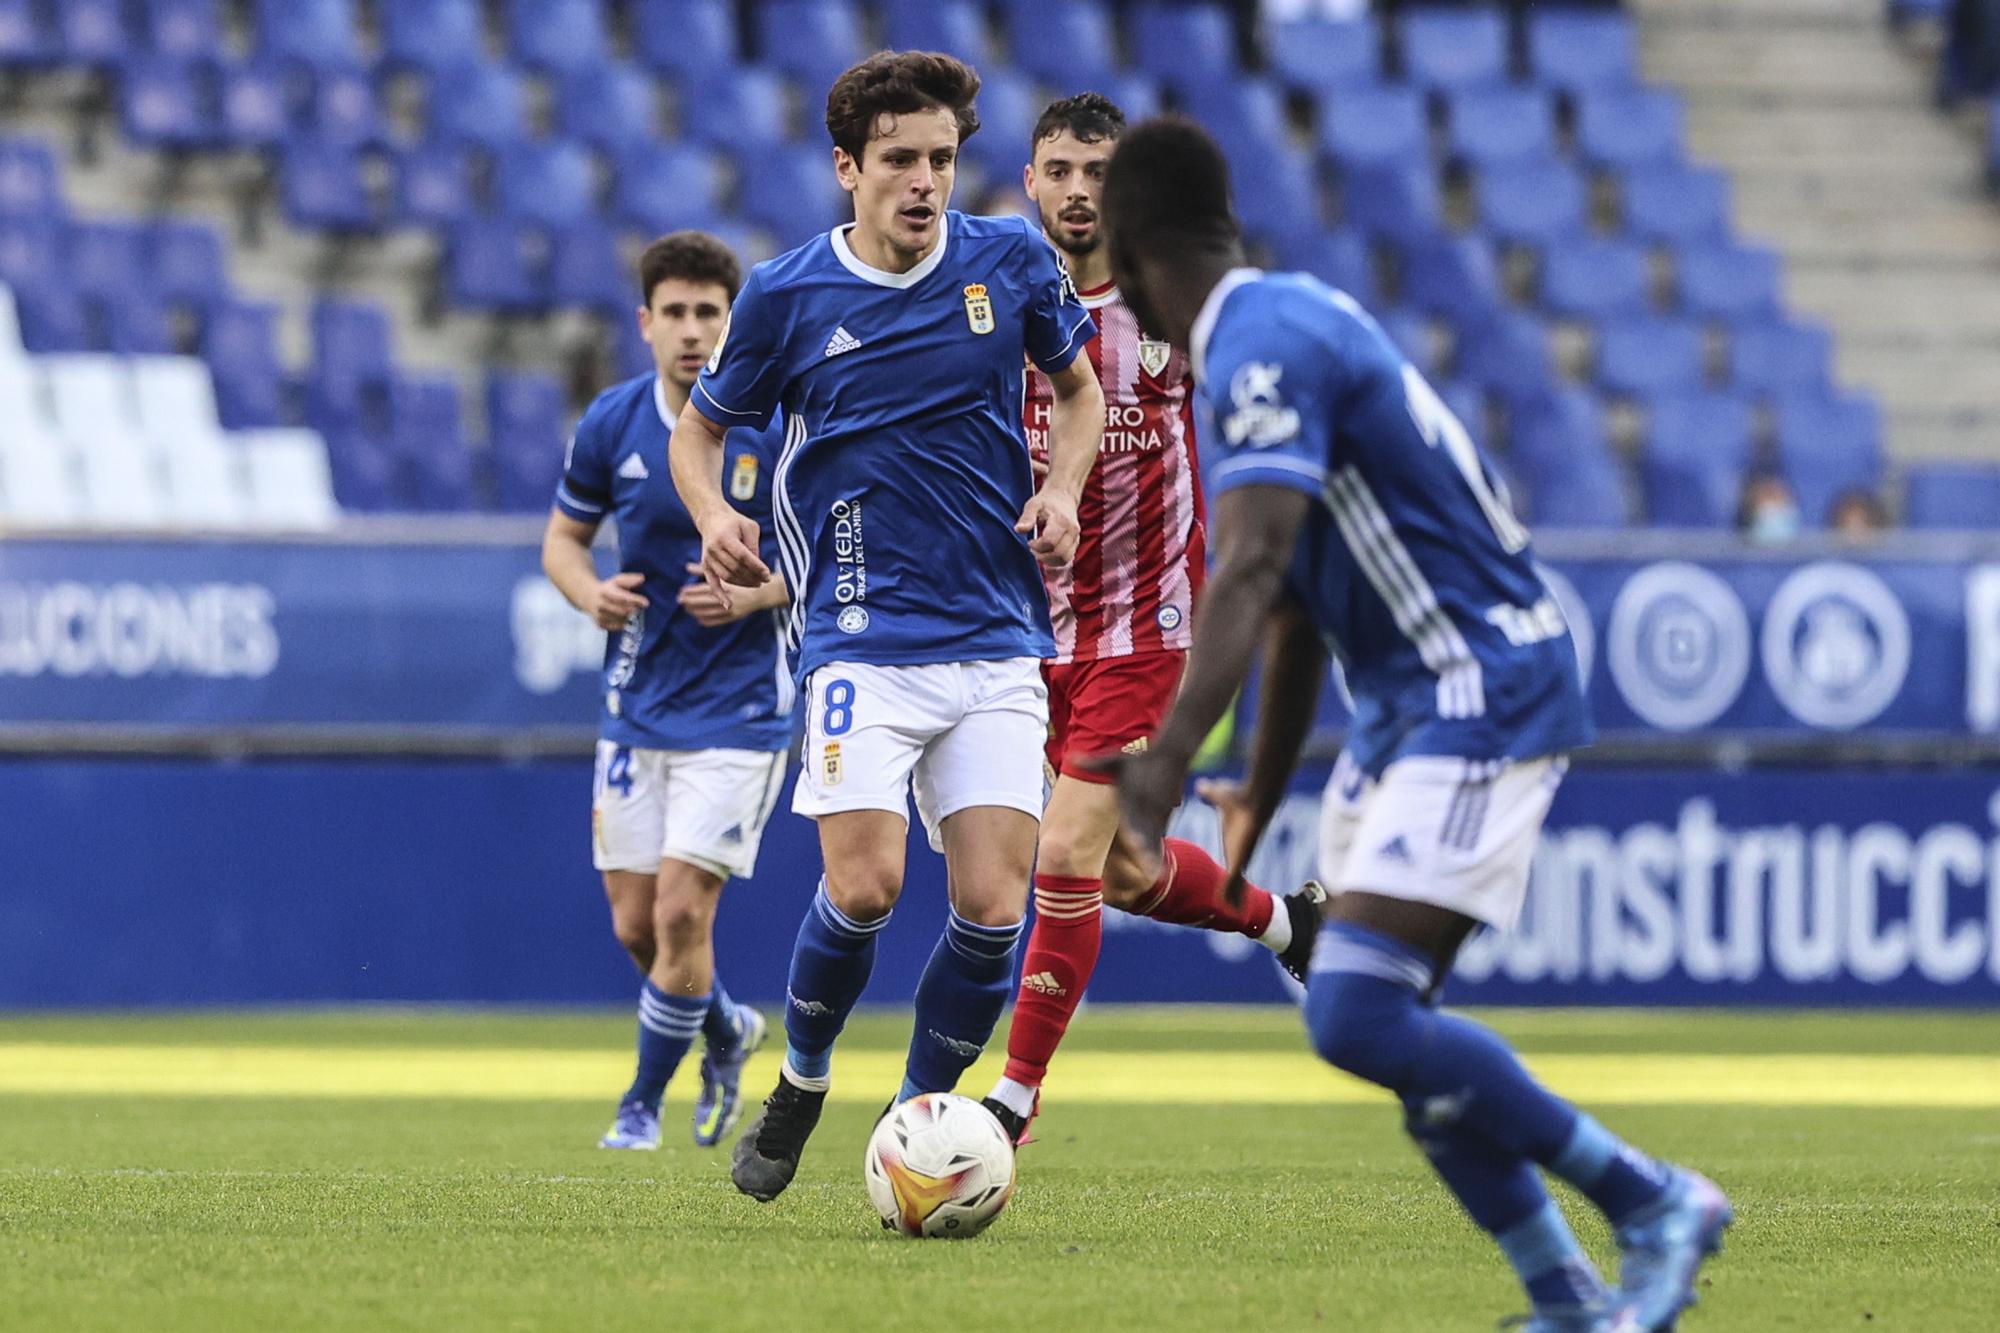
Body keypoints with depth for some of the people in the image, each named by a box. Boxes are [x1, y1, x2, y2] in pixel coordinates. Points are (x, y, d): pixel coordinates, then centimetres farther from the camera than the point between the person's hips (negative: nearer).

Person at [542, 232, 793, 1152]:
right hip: (638, 703, 4)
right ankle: (727, 1030, 36)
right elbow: (563, 536, 12)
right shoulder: (612, 423, -1)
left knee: (682, 909, -12)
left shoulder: (778, 426, -11)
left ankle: (644, 1101, 7)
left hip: (740, 705, -4)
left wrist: (757, 592, -20)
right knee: (635, 925, 5)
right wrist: (592, 593, -10)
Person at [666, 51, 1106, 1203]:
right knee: (865, 887, -17)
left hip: (998, 642, 2)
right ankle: (801, 1084, 11)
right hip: (861, 637, -2)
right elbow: (699, 428, 11)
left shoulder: (1012, 262, 2)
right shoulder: (787, 296, -2)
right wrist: (717, 519, -10)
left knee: (995, 909, -8)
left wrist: (1062, 490, -1)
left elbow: (1080, 387, 19)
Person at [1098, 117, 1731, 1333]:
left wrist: (1164, 767, -37)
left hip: (1484, 699, -10)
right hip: (1410, 708, 10)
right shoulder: (1281, 328, 16)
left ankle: (1657, 1204, -9)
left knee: (1358, 1016, -18)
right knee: (1382, 1025, 6)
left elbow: (1248, 575, -29)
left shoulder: (1266, 346, -16)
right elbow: (1293, 607, 23)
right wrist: (1258, 810, 26)